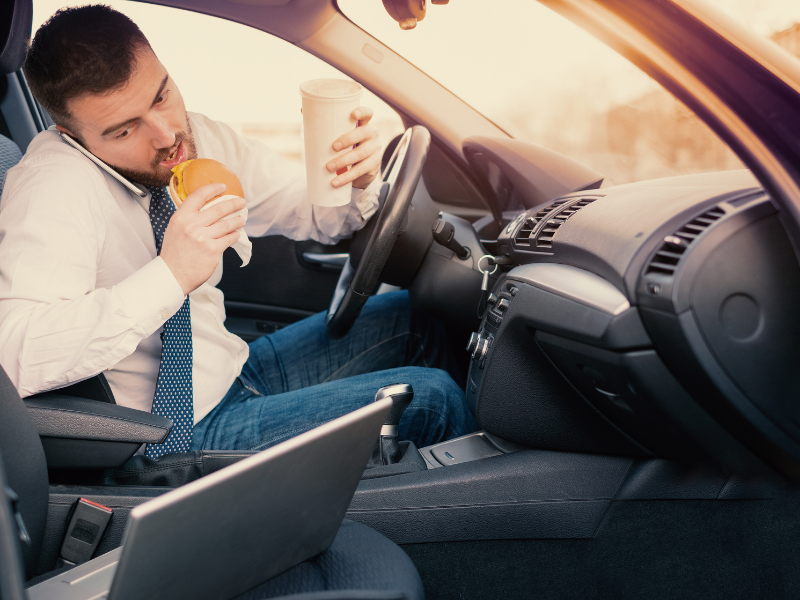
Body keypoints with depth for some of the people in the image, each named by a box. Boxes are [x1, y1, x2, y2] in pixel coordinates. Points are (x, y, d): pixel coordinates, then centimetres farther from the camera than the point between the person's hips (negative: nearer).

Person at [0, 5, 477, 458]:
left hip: (233, 369, 8)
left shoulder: (197, 137, -3)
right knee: (428, 397, -14)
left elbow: (314, 212, 8)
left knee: (412, 320, 8)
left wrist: (359, 180, -16)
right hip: (184, 432, -8)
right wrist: (169, 276, -42)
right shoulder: (53, 186, -25)